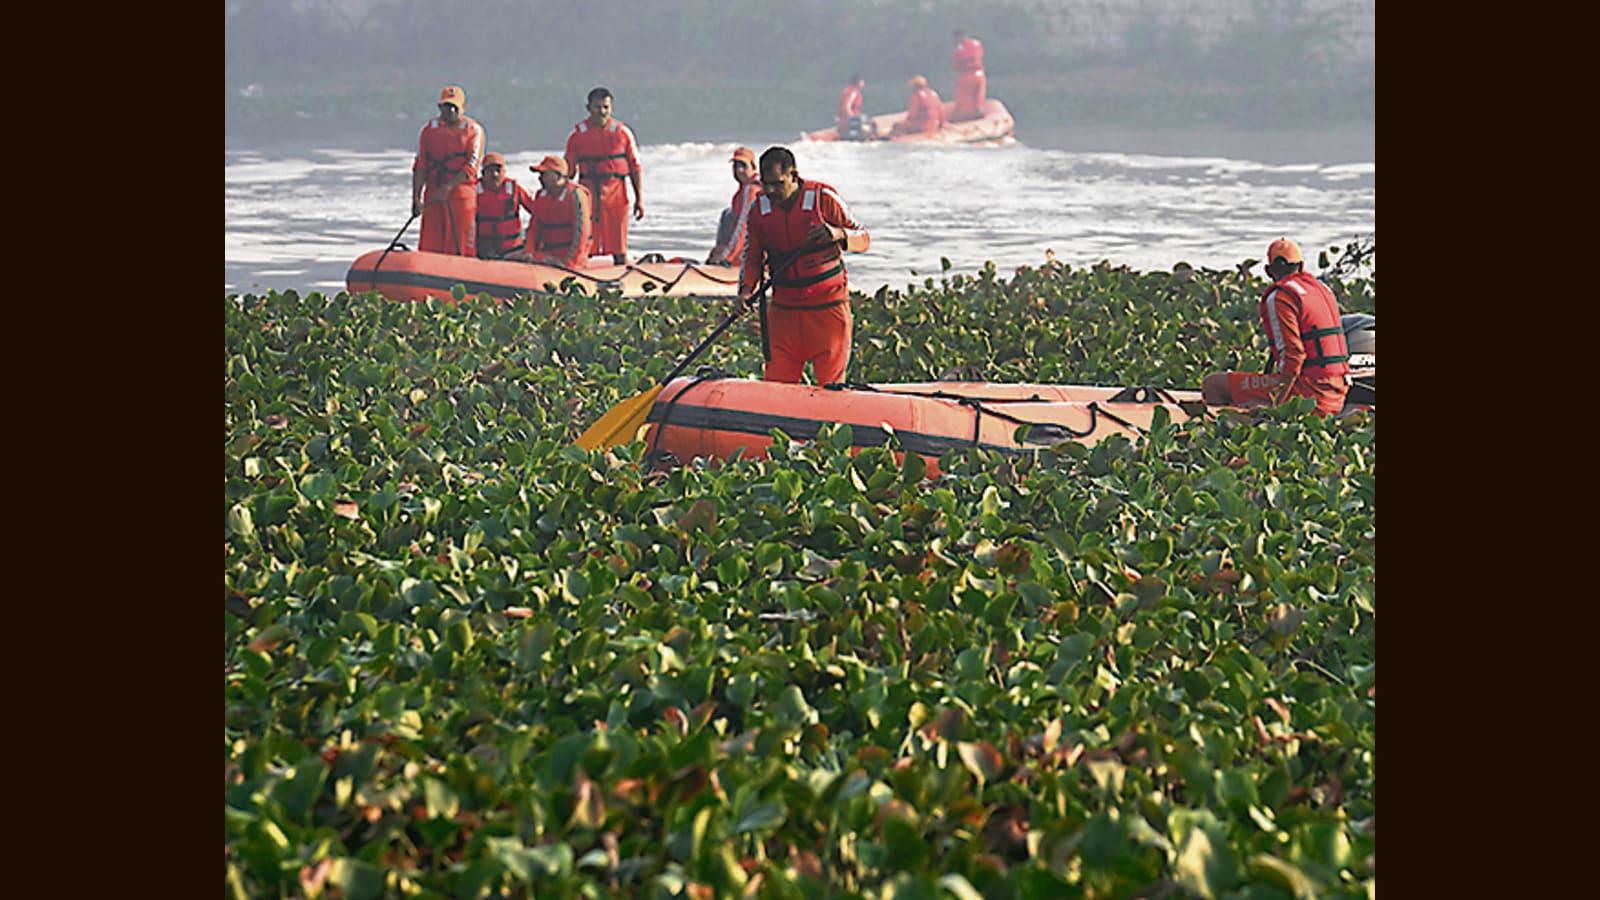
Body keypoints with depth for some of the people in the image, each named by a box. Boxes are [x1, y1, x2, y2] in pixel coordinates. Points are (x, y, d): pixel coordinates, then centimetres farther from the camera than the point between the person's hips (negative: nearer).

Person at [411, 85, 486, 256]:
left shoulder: (473, 130, 3)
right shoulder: (429, 129, 11)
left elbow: (472, 166, -7)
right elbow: (419, 166, 7)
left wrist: (448, 187, -18)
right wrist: (416, 198, -4)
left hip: (462, 194, -3)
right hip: (433, 194, 3)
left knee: (461, 247, -6)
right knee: (429, 246, -2)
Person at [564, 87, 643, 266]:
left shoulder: (622, 132, 5)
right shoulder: (578, 133, 5)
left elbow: (635, 167, 8)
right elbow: (569, 169, 11)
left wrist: (638, 199, 5)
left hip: (616, 195, 0)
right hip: (587, 195, 0)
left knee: (619, 249, 1)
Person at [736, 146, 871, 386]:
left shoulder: (822, 198, -9)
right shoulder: (759, 209, 2)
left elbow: (864, 238, -3)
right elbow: (752, 256, 13)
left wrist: (838, 234, -25)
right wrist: (746, 289, -6)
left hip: (827, 306, -3)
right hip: (784, 310, 3)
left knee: (831, 385, -1)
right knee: (776, 383, 2)